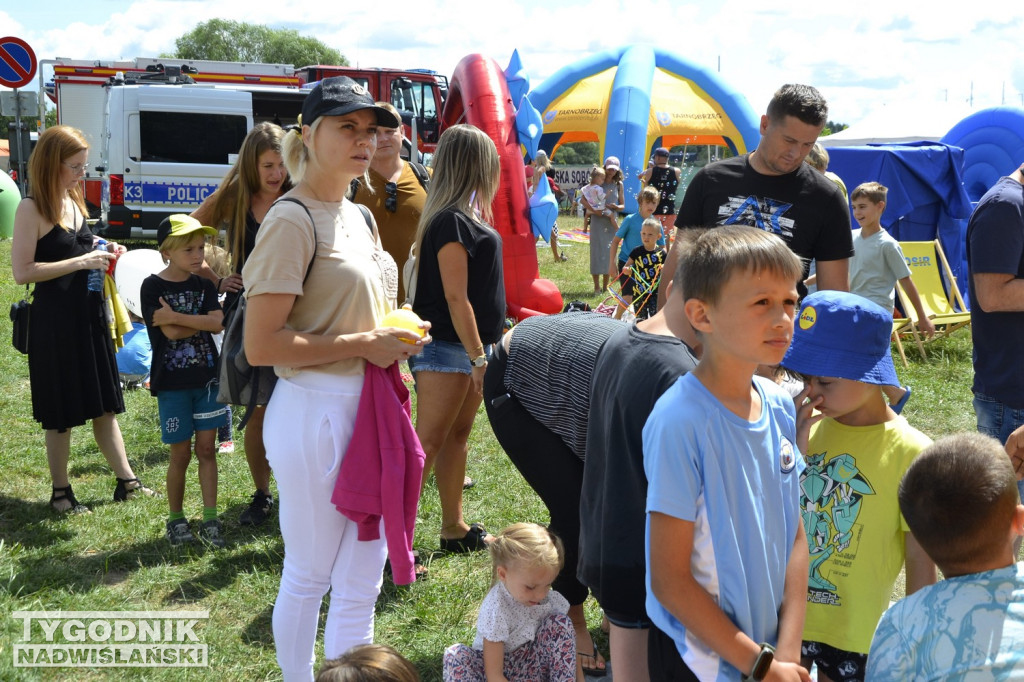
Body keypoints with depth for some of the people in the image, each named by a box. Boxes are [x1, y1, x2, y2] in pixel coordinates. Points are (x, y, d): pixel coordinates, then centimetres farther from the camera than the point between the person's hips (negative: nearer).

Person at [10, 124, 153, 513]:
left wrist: (100, 252, 4)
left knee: (104, 403, 13)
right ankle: (61, 492, 18)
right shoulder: (32, 209, -13)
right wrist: (80, 262, -21)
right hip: (55, 320, -7)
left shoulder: (73, 201, 10)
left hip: (88, 314, 7)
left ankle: (126, 482, 22)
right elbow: (22, 272, -19)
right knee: (63, 412, 4)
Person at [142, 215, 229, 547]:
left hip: (206, 378, 3)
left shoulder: (204, 285, 5)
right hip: (172, 382, -3)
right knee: (181, 454, 4)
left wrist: (176, 317, -18)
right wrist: (202, 321, -8)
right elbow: (171, 332, -18)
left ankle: (210, 519, 11)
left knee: (207, 449, 5)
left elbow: (217, 323, -12)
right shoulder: (153, 287, -7)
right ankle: (176, 519, 20)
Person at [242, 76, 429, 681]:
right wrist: (362, 345, -18)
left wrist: (397, 334, 6)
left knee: (362, 576, 17)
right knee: (309, 575, 10)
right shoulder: (293, 221, -15)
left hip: (370, 406, 8)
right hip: (316, 411, -8)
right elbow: (260, 346, -21)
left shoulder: (360, 217, 13)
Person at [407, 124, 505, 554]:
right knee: (427, 444, -7)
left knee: (457, 435, 15)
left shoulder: (463, 216, 12)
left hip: (471, 344, 10)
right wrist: (478, 357, -19)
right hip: (448, 346, -10)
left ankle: (454, 529, 25)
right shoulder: (452, 221, -18)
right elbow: (455, 298, -21)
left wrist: (483, 350, 16)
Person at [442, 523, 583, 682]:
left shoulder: (550, 599, -13)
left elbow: (569, 645, 1)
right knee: (456, 655, -33)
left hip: (533, 667, 4)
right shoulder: (496, 610, -28)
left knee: (560, 623, -18)